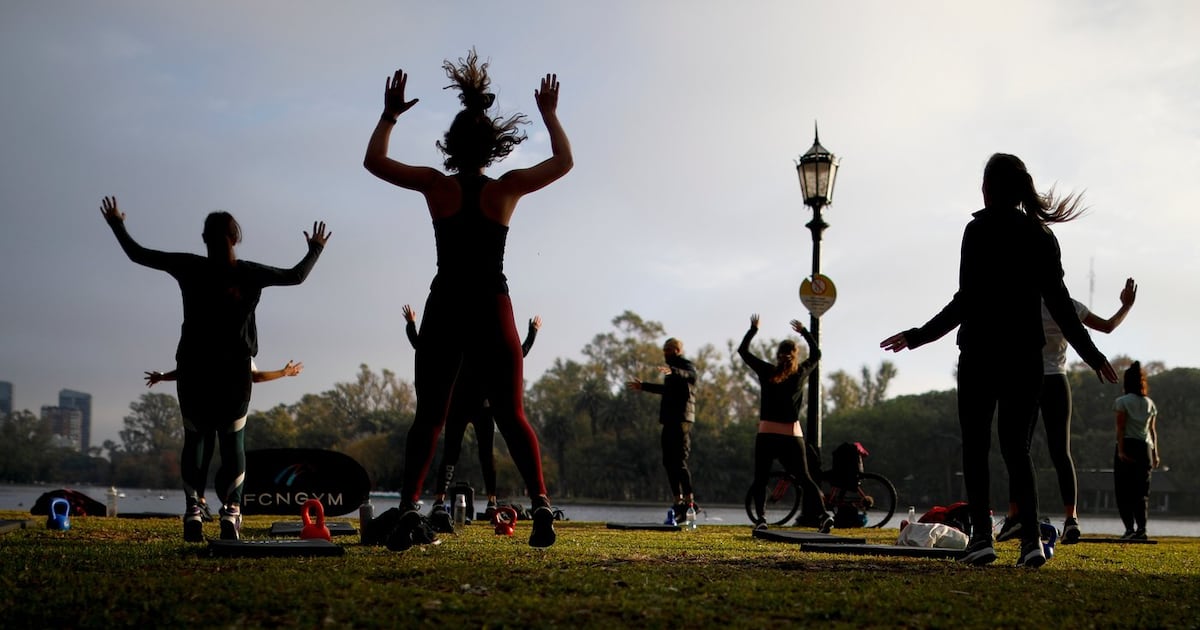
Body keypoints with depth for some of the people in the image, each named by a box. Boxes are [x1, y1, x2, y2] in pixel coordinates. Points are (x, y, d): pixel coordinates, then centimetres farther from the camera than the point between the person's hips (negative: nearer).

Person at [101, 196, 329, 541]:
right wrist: (315, 250, 27)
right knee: (233, 443, 8)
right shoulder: (250, 274, -4)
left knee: (194, 438, 14)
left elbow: (138, 254, 3)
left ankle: (193, 510, 3)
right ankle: (230, 512, -8)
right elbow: (296, 276, 10)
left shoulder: (190, 268, -5)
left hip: (193, 370, 0)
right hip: (234, 371, 0)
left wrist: (117, 224, 19)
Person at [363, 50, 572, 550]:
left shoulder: (436, 186, -2)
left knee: (428, 417, 4)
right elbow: (564, 161, 14)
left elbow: (373, 161, 12)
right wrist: (550, 114, 23)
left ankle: (409, 511, -8)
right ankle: (540, 504, -7)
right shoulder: (508, 188, -2)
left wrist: (390, 115, 21)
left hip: (445, 310, 0)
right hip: (493, 310, 0)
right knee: (511, 415, 7)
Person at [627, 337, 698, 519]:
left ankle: (690, 502, -15)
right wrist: (643, 387, 48)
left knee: (679, 461, -15)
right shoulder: (673, 369, 23)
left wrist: (672, 371, -52)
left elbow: (689, 375, -32)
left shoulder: (687, 366, -5)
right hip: (670, 420, 10)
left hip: (681, 420, -10)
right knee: (669, 461, 7)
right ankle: (679, 502, 10)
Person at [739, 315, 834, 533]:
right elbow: (816, 354, 24)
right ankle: (823, 514, -11)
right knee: (804, 478, 6)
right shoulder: (802, 373, 4)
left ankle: (760, 519, -7)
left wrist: (753, 329, 20)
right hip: (793, 435, 2)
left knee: (760, 480, 7)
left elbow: (743, 351, 10)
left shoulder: (767, 372, -2)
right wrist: (804, 332, 32)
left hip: (766, 435, -2)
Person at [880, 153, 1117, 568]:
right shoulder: (1042, 236, 7)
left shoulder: (980, 231, -6)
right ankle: (1031, 539, -4)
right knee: (1016, 447, 9)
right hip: (1025, 355, 4)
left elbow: (966, 300, -11)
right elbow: (1059, 303, 6)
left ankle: (982, 536, -2)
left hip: (981, 352, -4)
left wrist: (917, 337, -6)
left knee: (976, 447, 5)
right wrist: (1093, 355, 13)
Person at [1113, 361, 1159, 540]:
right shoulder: (1150, 403, 11)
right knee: (1142, 491, 8)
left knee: (1124, 491, 0)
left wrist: (1120, 450, -12)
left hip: (1127, 445, -4)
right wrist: (1155, 453, 13)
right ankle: (1141, 529, -3)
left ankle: (1130, 528, -11)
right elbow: (1153, 430, 11)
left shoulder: (1123, 401, -3)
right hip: (1145, 447, 4)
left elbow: (1120, 428, -9)